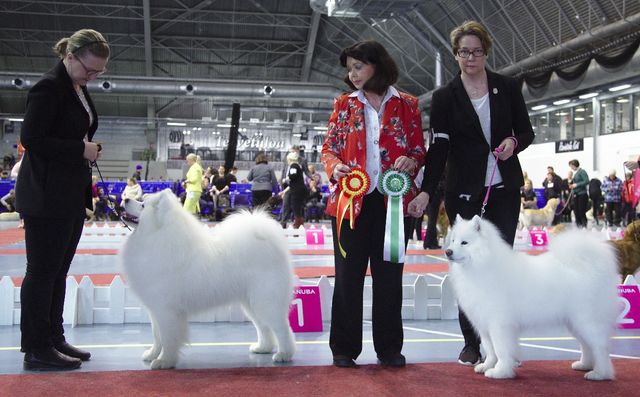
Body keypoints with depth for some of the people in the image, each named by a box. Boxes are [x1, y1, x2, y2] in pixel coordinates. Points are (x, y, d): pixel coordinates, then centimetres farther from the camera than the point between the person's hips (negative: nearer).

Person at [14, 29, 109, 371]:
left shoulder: (79, 89, 15)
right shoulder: (48, 87, -13)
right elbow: (31, 139, -18)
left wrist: (88, 150, 10)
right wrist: (81, 149, -16)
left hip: (72, 194, 9)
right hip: (47, 195, -9)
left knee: (58, 270, 13)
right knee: (42, 271, -3)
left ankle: (53, 340, 21)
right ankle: (37, 349, 4)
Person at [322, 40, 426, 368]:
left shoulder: (406, 105, 7)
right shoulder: (344, 104, 9)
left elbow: (419, 150, 8)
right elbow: (329, 147, 10)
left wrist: (412, 161, -14)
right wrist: (334, 166, -12)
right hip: (351, 201, 1)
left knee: (390, 276, 6)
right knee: (348, 276, 4)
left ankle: (389, 347, 17)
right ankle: (344, 348, 14)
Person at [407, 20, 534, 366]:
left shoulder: (507, 88, 7)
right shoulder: (445, 97, 2)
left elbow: (526, 131, 13)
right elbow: (438, 148, -6)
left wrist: (514, 142, -10)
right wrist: (426, 192, -17)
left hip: (504, 189, 1)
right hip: (464, 193, -1)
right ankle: (472, 343, 10)